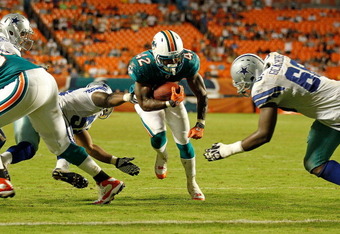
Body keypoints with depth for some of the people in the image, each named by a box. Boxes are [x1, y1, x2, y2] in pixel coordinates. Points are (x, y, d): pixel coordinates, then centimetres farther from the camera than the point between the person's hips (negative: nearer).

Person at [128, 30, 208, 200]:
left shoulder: (188, 62, -31)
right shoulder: (142, 66, -40)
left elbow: (201, 94, -16)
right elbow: (145, 103, -35)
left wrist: (200, 124, -19)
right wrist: (170, 103, -49)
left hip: (173, 97, 2)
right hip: (148, 98, -2)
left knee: (184, 141, -2)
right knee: (158, 135, -23)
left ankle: (192, 184, 19)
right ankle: (161, 157, 15)